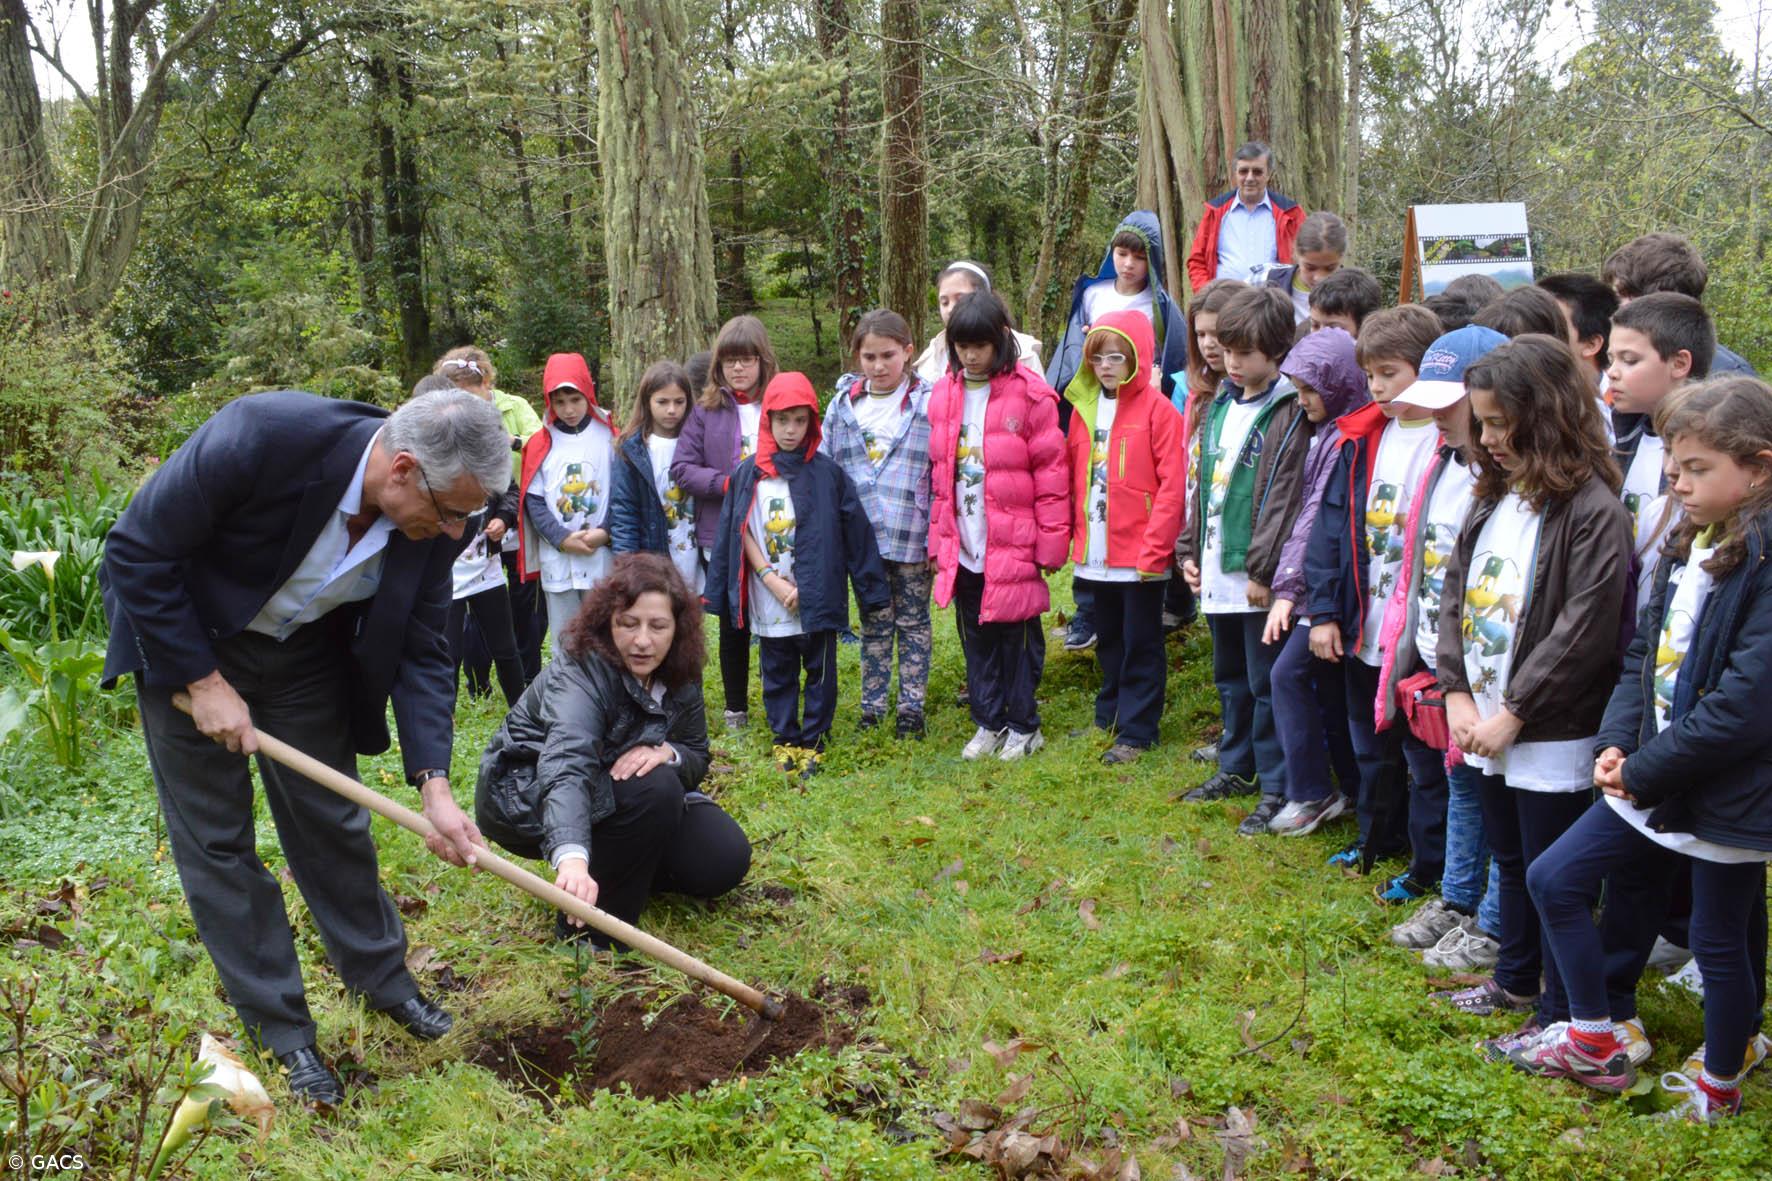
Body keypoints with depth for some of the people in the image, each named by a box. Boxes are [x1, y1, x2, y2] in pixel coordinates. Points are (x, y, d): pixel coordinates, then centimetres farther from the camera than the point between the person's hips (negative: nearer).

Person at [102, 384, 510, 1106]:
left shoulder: (433, 518, -21)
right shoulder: (260, 437, -37)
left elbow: (420, 654, -11)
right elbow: (136, 552, -25)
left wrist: (434, 786, -21)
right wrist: (203, 681, -22)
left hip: (305, 651, 4)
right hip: (186, 638, -3)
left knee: (331, 822, 10)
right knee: (215, 837, 1)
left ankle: (381, 977, 31)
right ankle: (282, 1032, 14)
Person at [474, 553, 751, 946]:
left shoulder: (679, 676, -8)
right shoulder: (580, 669, -30)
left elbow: (697, 756, 0)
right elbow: (567, 766, -47)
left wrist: (667, 752, -27)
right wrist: (571, 857, -65)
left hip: (615, 790, 7)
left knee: (726, 858, -11)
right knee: (654, 787, -33)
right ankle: (586, 935, -18)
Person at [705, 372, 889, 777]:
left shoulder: (827, 473, -3)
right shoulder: (748, 474, 2)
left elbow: (854, 531, 0)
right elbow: (741, 532, 1)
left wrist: (870, 587, -1)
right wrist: (772, 580, -9)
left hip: (817, 600, -2)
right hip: (768, 603, 2)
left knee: (820, 673, 7)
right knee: (776, 675, 13)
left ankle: (812, 743, 19)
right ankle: (785, 740, 26)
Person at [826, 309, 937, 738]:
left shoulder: (928, 404, -5)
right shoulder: (843, 406, 5)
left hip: (912, 537, -3)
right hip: (863, 538, 3)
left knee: (913, 622, 9)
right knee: (874, 624, 12)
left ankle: (912, 708, 18)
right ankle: (871, 709, 20)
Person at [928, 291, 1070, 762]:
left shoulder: (1029, 395, -11)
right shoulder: (943, 395, 6)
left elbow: (1050, 473, -10)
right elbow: (939, 473, 11)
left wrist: (1050, 544, -11)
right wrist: (939, 538, 9)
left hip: (1013, 547, -5)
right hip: (962, 547, 5)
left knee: (1017, 636, 7)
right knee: (977, 638, 14)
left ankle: (1023, 727, 22)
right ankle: (988, 723, 28)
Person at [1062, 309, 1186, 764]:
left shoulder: (1158, 410, -10)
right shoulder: (1084, 408, 8)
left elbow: (1172, 484, -14)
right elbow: (1072, 477, 11)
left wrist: (1155, 546, -17)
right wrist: (1074, 533, 5)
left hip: (1140, 553, -6)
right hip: (1096, 552, 6)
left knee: (1140, 643, 4)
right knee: (1109, 639, 19)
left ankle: (1137, 731, 12)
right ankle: (1109, 717, 32)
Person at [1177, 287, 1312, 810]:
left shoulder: (1289, 411, -12)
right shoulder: (1222, 404, 13)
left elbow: (1284, 497, -17)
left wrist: (1262, 568, -20)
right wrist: (1189, 550, 11)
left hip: (1256, 575, -8)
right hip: (1216, 571, 8)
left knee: (1267, 684, 1)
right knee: (1230, 678, 19)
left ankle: (1277, 785, 11)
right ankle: (1237, 768, 33)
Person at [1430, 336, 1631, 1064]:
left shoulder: (1590, 510, -18)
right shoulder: (1494, 496, 7)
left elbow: (1584, 631, -22)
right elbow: (1454, 593, 7)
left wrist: (1511, 714, -18)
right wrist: (1457, 693, -3)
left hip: (1552, 736, -8)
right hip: (1486, 727, 8)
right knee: (1510, 860, 23)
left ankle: (1559, 1017, 21)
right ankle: (1516, 979, 42)